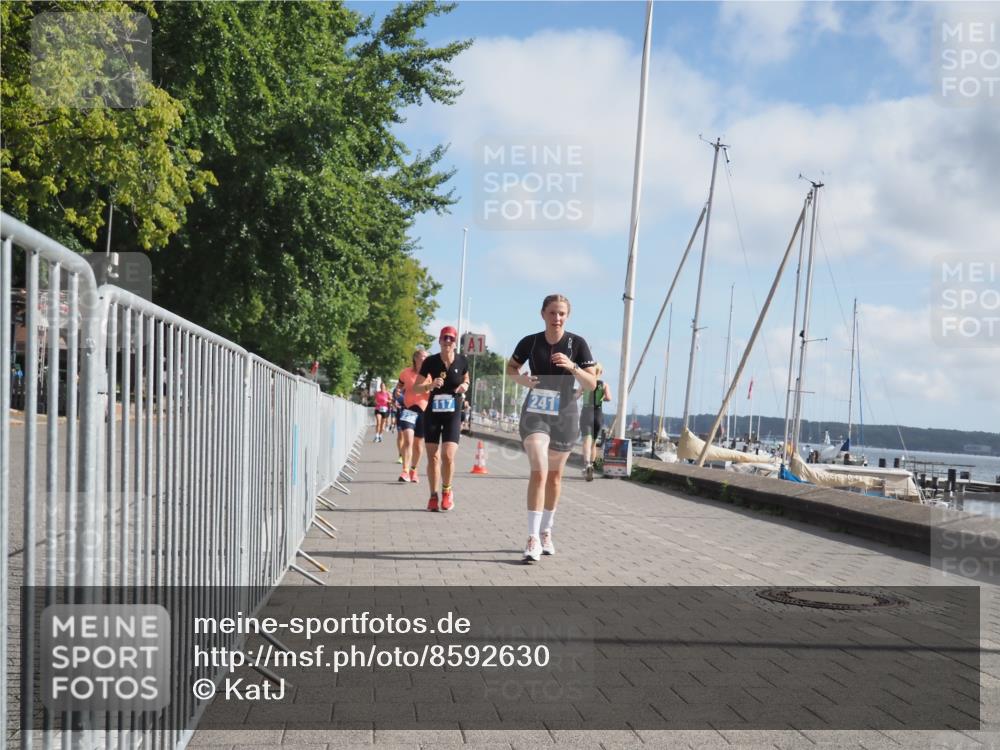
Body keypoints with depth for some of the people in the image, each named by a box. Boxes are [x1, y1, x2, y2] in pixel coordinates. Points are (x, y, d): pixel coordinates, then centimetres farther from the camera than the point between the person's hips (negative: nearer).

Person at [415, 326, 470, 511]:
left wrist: (464, 386, -6)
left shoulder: (462, 361, -3)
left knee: (448, 455, -13)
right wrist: (430, 385, -23)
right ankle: (433, 496, 18)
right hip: (433, 413, 1)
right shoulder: (430, 362, -6)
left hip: (453, 414, -1)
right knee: (432, 456, 3)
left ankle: (447, 490, 11)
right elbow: (417, 387, -3)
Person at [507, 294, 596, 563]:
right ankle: (533, 539, -16)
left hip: (564, 415, 2)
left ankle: (546, 533, 30)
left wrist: (572, 367, -24)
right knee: (539, 472, -16)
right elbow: (510, 367, 12)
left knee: (555, 475, 14)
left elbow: (592, 385, -7)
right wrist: (521, 378, -9)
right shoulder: (530, 342, -5)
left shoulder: (577, 343, -7)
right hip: (535, 413, -2)